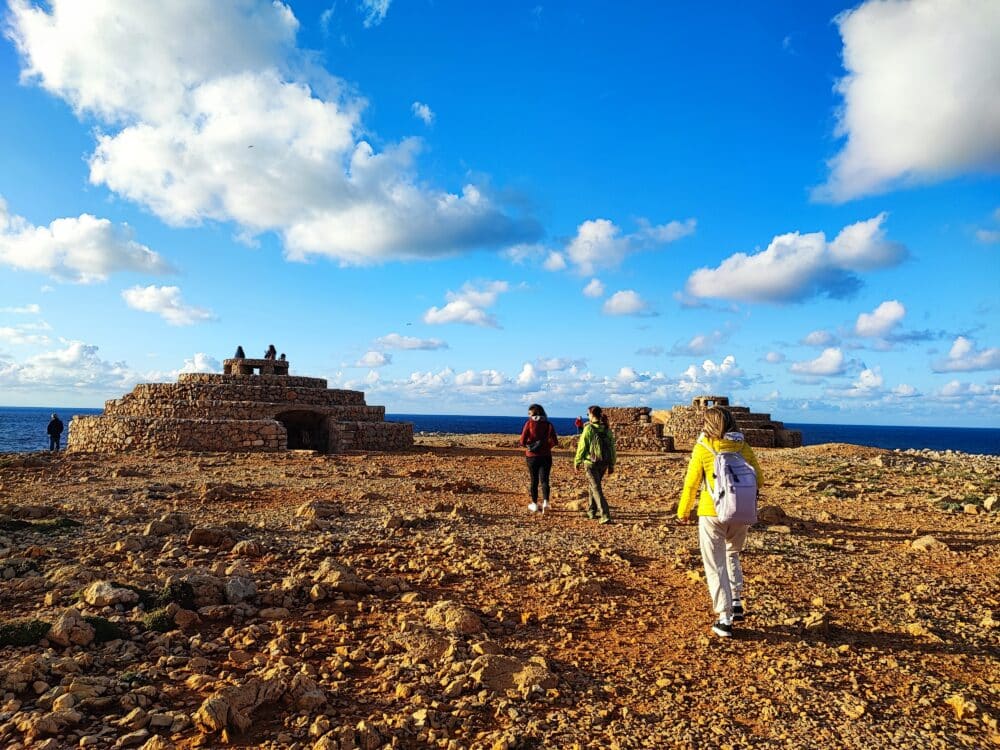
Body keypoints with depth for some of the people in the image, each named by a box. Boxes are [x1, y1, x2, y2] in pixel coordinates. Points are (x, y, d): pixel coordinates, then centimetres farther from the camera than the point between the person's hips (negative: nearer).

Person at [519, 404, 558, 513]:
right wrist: (547, 446, 10)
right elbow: (555, 442, -8)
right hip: (545, 456, 1)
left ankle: (534, 504, 21)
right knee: (544, 480, 4)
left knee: (534, 480, 12)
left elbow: (522, 441, -12)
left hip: (532, 456, -1)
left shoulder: (529, 423, -7)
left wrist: (529, 445, 9)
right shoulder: (548, 424, -2)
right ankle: (545, 501, -16)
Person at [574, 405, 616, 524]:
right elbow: (612, 447, 5)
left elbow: (582, 446, -9)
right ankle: (592, 511, 34)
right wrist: (611, 464, 13)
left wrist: (577, 461, 3)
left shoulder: (588, 428, -13)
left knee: (596, 488, -2)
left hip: (591, 462, -6)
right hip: (604, 463, 6)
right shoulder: (607, 429, 2)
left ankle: (605, 515, -12)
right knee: (594, 485, 24)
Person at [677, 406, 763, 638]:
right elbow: (758, 479, 6)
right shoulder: (743, 447, 1)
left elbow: (691, 484, -5)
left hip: (712, 514, -3)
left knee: (716, 566, 7)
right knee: (732, 554, 28)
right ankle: (736, 602, 21)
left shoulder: (703, 448, -7)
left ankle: (725, 619, 7)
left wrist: (683, 511, 8)